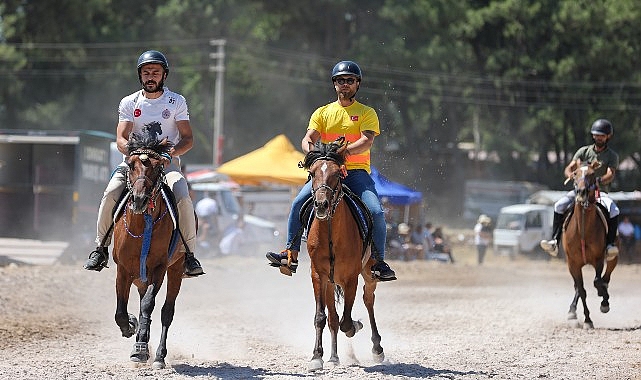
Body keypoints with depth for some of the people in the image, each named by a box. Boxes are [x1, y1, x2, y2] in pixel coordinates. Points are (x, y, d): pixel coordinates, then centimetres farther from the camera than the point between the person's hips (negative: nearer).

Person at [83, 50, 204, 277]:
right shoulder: (129, 103, 5)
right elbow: (121, 140, -4)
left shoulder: (177, 102, 4)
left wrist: (170, 154, -21)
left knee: (183, 198, -29)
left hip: (168, 163, -1)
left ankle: (188, 254, -15)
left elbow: (188, 139, 0)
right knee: (110, 195, -25)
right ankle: (101, 248, -8)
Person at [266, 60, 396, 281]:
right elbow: (308, 138, 5)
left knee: (376, 212, -24)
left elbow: (367, 141, -8)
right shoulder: (323, 112, 17)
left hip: (357, 172, -2)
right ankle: (291, 254, -17)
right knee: (299, 203, -22)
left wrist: (345, 151, -27)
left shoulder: (367, 113, 9)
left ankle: (379, 262, -11)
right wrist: (310, 150, -20)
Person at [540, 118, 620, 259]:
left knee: (614, 211, -33)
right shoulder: (584, 151, 9)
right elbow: (569, 169, 0)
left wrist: (599, 180, -39)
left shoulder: (612, 156, 3)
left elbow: (610, 175, -15)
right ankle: (554, 242, -27)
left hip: (600, 192, -2)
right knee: (559, 205, -25)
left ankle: (610, 244, -28)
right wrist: (571, 175, -27)